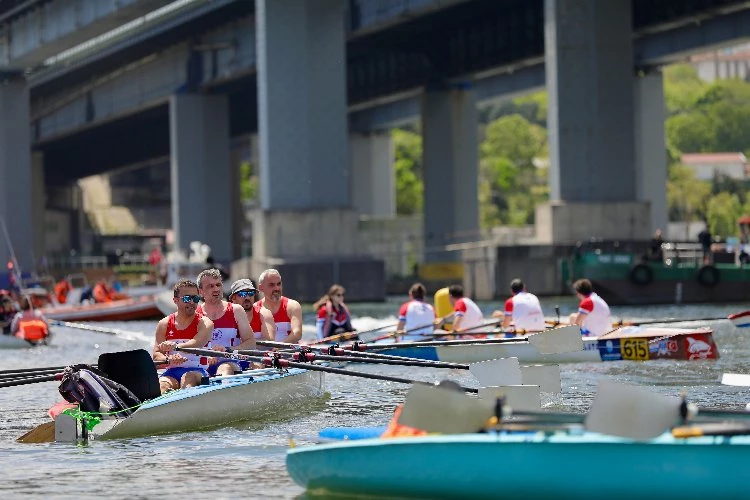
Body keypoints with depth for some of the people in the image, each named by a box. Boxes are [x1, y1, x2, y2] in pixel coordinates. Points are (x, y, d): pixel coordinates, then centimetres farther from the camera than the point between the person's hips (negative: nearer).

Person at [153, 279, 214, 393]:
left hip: (197, 371, -3)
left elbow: (196, 345, -17)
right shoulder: (164, 325, 14)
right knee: (161, 386, -31)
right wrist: (168, 359, -19)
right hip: (172, 372, 3)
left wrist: (175, 346, -38)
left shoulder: (205, 323, 4)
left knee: (189, 377, -37)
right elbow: (156, 356, 7)